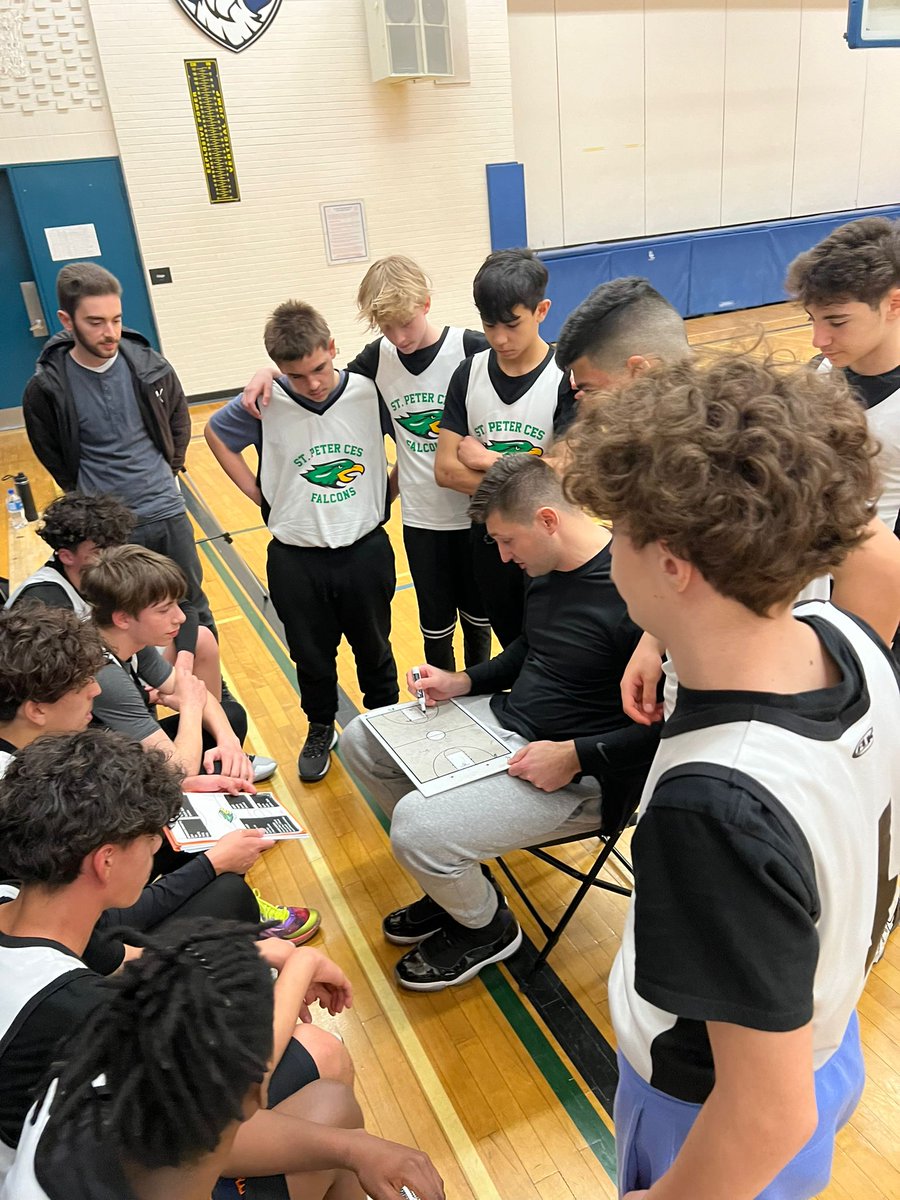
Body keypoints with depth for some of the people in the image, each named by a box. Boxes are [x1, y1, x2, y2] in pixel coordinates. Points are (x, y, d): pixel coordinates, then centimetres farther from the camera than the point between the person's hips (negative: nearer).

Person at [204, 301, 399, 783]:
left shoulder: (370, 392, -13)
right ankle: (321, 730, 42)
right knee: (311, 656, 18)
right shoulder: (266, 403, -12)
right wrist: (255, 491, 0)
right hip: (295, 559, 1)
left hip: (365, 552, 0)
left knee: (374, 651, 18)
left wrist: (389, 491, -1)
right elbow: (215, 432, 7)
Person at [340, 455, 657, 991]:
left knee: (416, 826, -25)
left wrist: (575, 756, -24)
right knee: (361, 740, 10)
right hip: (506, 721, 10)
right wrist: (463, 682, 6)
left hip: (579, 776, -9)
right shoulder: (548, 568, 2)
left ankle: (486, 928, 10)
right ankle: (455, 879, 22)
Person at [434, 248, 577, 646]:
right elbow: (445, 469, -9)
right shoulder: (469, 374, -4)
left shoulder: (566, 378, -16)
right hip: (489, 538, 4)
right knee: (511, 646, 22)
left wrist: (484, 459, -15)